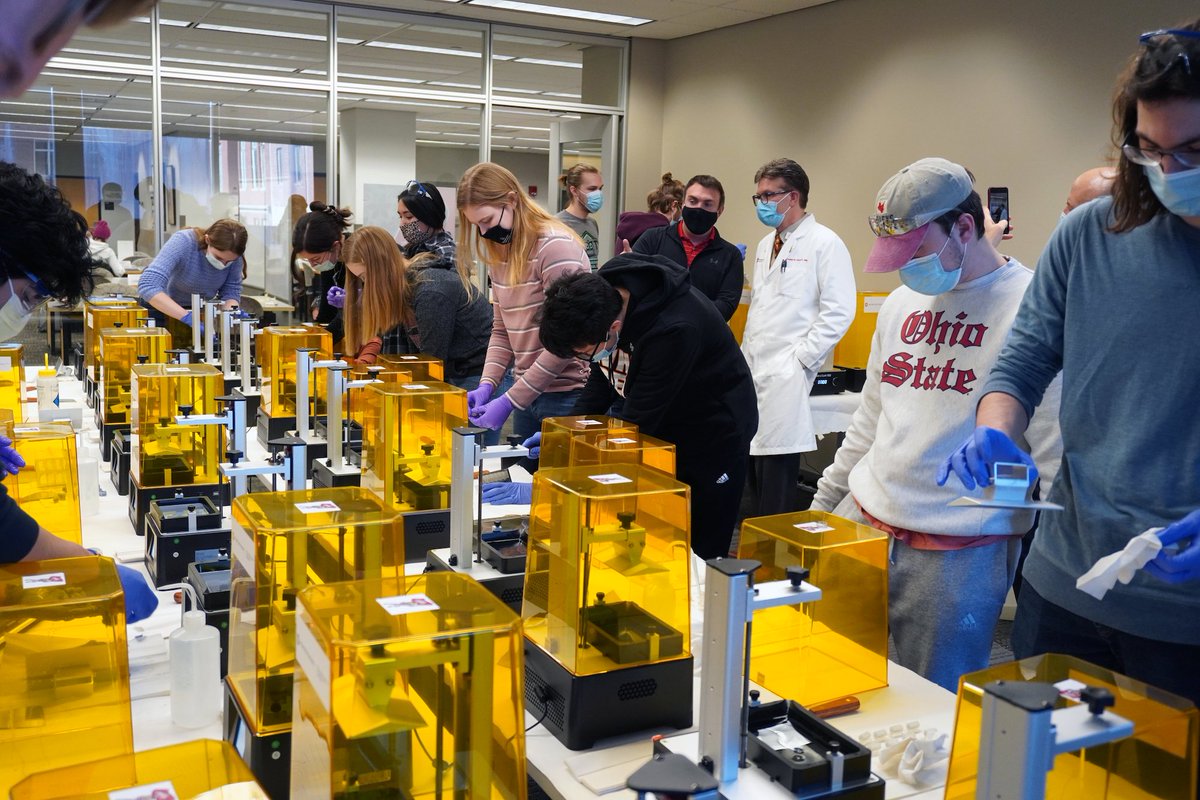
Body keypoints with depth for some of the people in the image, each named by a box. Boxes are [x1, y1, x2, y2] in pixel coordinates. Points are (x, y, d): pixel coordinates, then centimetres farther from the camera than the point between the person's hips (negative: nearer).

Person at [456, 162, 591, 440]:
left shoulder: (556, 247, -16)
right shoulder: (500, 254, 10)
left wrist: (510, 400, -18)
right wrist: (487, 384, -3)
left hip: (566, 396, -7)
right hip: (526, 394, 7)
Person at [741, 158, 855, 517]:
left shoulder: (824, 243, -7)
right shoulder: (766, 245, 19)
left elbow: (839, 312, -13)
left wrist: (800, 359, -14)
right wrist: (746, 355, 15)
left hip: (786, 379, -8)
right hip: (754, 372, 8)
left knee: (777, 476, -6)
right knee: (754, 473, 10)